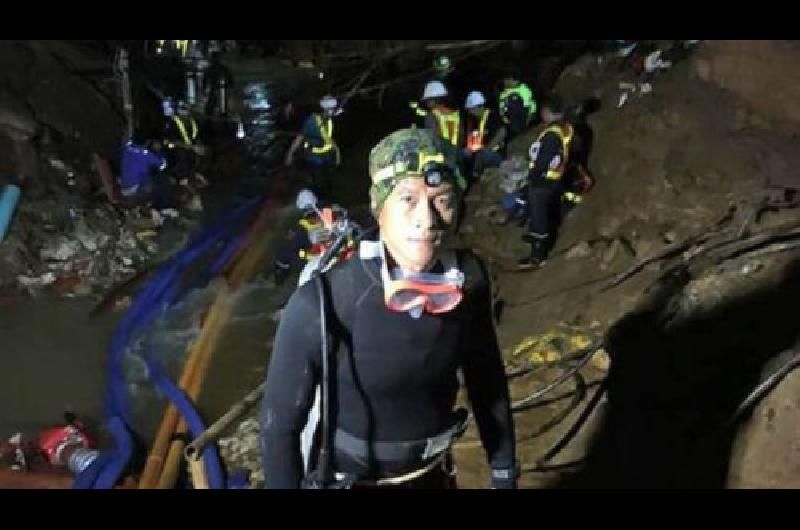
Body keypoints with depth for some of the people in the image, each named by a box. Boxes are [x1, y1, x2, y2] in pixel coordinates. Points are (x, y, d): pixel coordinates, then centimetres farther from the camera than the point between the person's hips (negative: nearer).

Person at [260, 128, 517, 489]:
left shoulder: (468, 280, -16)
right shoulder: (320, 306, -29)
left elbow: (487, 377, -1)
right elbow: (279, 424, -18)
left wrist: (504, 470, 5)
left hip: (432, 473, 4)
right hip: (347, 477, -4)